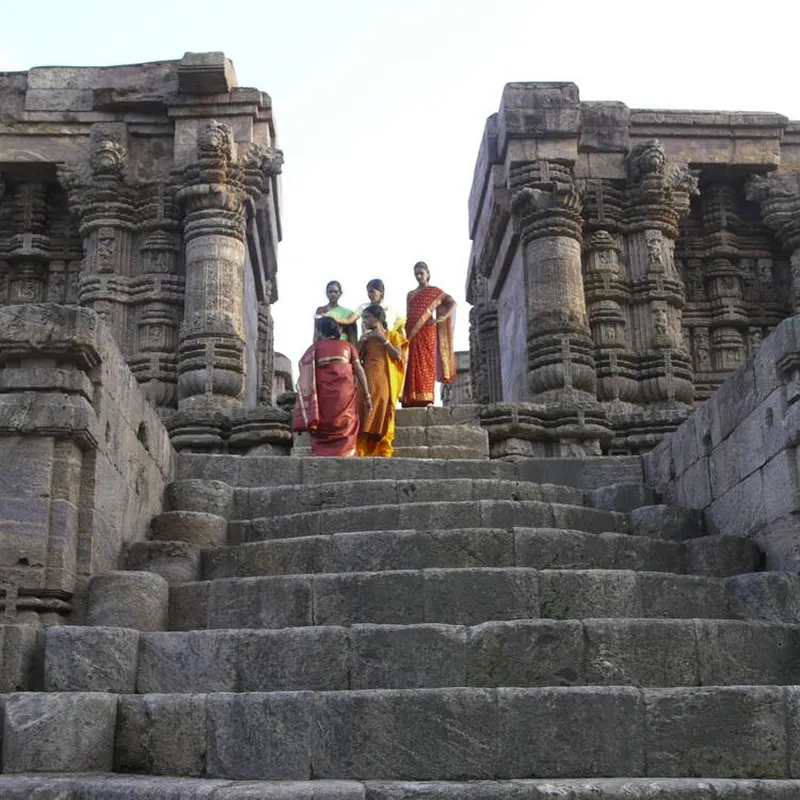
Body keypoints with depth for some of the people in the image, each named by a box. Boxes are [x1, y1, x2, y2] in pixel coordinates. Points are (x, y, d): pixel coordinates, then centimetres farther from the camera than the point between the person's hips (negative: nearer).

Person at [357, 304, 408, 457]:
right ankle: (360, 452, -8)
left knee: (383, 415, -6)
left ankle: (385, 453, -3)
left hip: (384, 382, -3)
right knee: (364, 417, -6)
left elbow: (398, 356, -7)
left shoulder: (392, 335, 7)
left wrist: (383, 339, -7)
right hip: (367, 382, 3)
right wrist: (362, 341, -1)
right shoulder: (365, 338, 17)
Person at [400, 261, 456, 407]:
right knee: (412, 364, -4)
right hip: (412, 333, 4)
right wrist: (404, 329, 4)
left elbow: (452, 303, 1)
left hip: (426, 331, -4)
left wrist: (442, 318, -11)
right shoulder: (410, 294, 21)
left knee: (426, 362, -10)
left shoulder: (434, 291, 8)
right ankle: (412, 400, -7)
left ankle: (426, 399, -14)